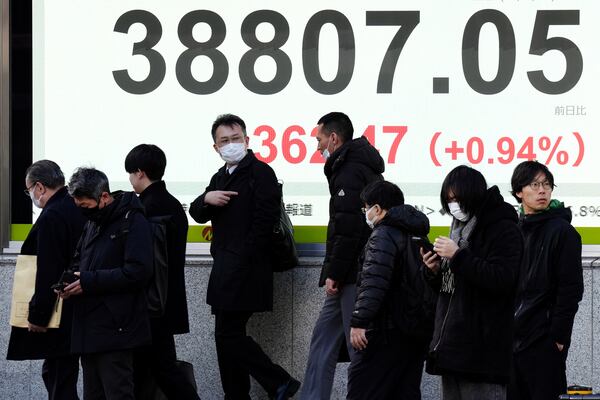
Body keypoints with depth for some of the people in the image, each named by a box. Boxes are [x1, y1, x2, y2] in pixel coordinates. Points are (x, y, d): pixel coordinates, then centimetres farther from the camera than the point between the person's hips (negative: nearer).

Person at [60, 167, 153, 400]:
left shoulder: (132, 221, -11)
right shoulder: (92, 223, 15)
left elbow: (138, 271, -20)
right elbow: (80, 261, 26)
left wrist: (89, 282, -19)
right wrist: (68, 283, 3)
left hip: (115, 329, -9)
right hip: (89, 328, 9)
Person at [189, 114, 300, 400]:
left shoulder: (260, 172, -8)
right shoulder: (221, 177, 20)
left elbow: (264, 220, -16)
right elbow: (197, 213, 16)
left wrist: (242, 259, -18)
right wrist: (206, 199, -8)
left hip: (245, 269, -9)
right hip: (226, 269, 9)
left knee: (228, 334, -11)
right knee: (228, 336, 10)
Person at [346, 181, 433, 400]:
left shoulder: (384, 236, -12)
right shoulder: (416, 235, 18)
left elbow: (374, 283, -23)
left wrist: (359, 321, -26)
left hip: (389, 331, -9)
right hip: (419, 330, 9)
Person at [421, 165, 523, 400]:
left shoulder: (504, 229, -6)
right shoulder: (460, 228, 21)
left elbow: (502, 279, -19)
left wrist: (458, 256, -16)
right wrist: (436, 271, 6)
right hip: (450, 346, 9)